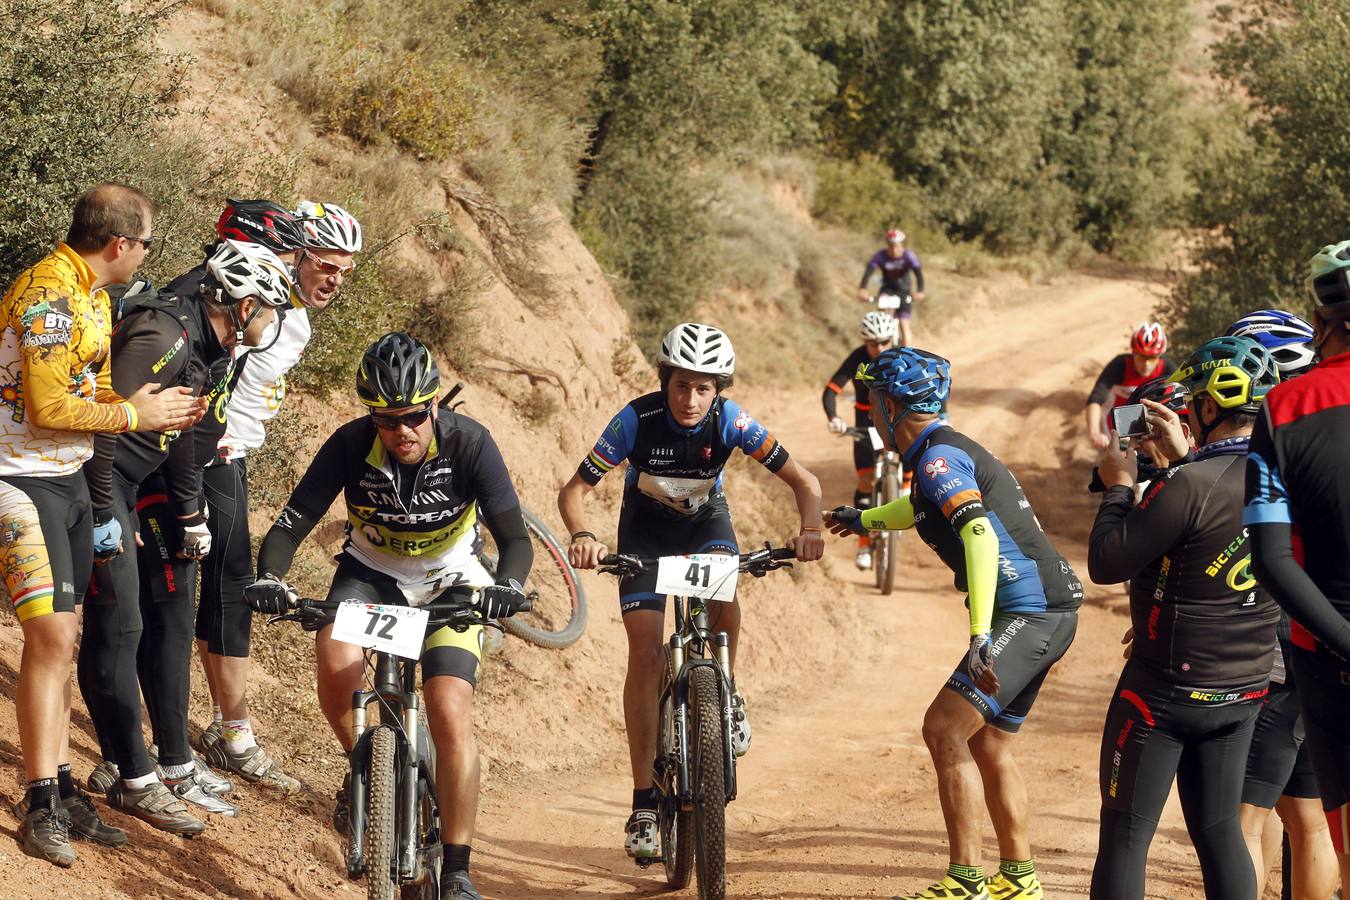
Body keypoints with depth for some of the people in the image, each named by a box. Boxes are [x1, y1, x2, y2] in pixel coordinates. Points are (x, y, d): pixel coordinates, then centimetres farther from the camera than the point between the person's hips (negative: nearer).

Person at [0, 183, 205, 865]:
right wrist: (133, 414, -13)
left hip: (68, 478, 10)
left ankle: (61, 788, 19)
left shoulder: (92, 295, 12)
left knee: (59, 640, 12)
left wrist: (162, 413, 3)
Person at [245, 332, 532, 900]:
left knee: (450, 715, -19)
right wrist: (269, 578, -43)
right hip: (370, 572, 1)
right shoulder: (352, 445, -22)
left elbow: (515, 538, -26)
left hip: (449, 580, -1)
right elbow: (291, 525, -22)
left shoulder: (468, 443, -24)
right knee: (337, 666, -30)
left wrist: (506, 586, -47)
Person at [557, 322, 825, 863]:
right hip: (646, 527, -1)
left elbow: (804, 482, -23)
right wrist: (581, 537, -46)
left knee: (722, 591, -32)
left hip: (706, 519, 1)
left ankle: (725, 692, 0)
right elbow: (574, 491, -25)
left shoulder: (730, 422, -27)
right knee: (645, 651, -12)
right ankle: (644, 804, -7)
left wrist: (810, 530, -43)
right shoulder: (637, 420, -29)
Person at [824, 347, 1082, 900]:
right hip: (1048, 612, 10)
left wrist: (980, 637, -34)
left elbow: (981, 537, -27)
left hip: (1029, 614, -10)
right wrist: (865, 519, 60)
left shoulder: (938, 456, -12)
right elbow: (926, 507, 43)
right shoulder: (947, 451, 19)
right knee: (986, 745, 17)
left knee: (944, 729, -14)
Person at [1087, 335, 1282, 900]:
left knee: (1125, 836, 3)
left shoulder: (1190, 486, -23)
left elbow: (1106, 565, -17)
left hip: (1167, 689, -7)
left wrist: (1119, 487, -4)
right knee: (1219, 832, 15)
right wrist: (1184, 459, 19)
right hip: (1245, 691, 7)